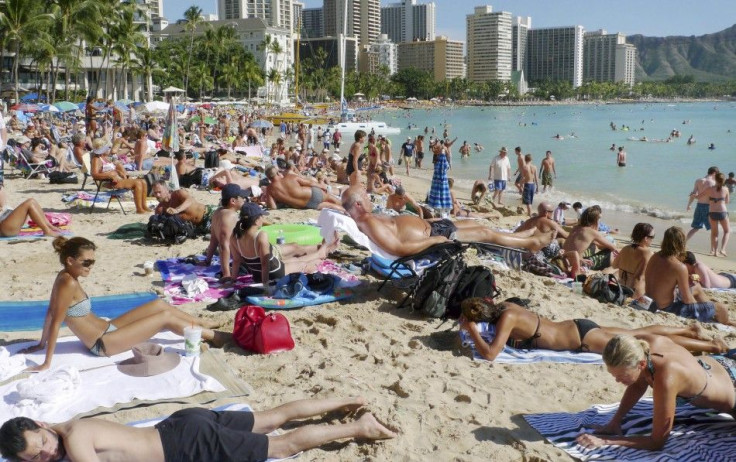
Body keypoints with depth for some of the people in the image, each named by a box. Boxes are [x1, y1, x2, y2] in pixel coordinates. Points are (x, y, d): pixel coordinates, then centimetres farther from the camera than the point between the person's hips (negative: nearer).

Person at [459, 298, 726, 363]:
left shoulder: (506, 318, -26)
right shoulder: (502, 306, -3)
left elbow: (490, 354, -36)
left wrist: (472, 330, -28)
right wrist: (469, 321, 4)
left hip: (581, 337, -8)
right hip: (576, 328, 8)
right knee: (637, 334, 22)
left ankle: (711, 346, 13)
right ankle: (690, 330, 35)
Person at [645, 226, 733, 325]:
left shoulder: (655, 257, -6)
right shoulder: (680, 267, -28)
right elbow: (687, 299, -20)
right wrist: (697, 305, 2)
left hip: (656, 304, 9)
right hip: (670, 309, -9)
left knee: (697, 288, 32)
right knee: (722, 309, 2)